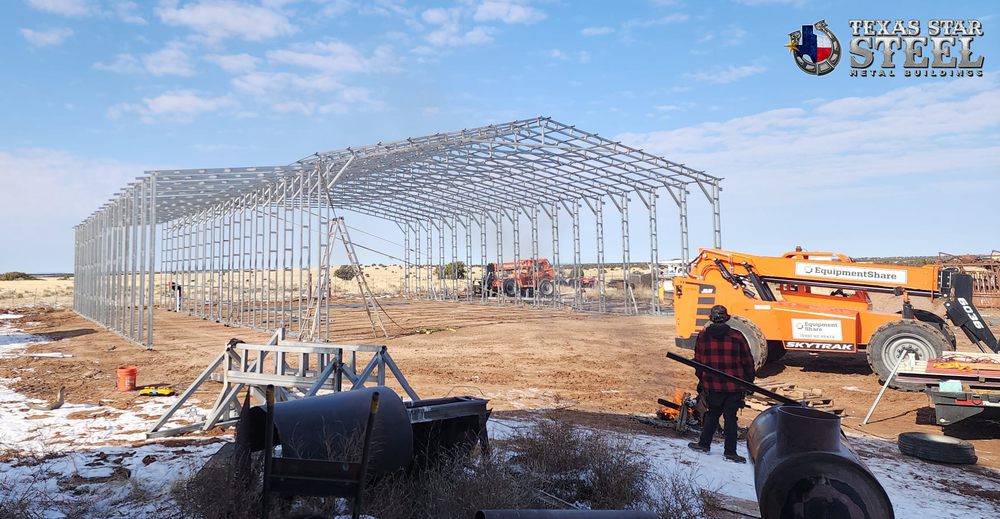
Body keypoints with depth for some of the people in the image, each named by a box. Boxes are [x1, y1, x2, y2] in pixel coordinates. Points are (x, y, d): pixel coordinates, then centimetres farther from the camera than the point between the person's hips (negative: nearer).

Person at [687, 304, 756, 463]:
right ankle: (730, 452, 9)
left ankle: (704, 444, 25)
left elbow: (698, 361, 7)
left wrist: (702, 379, 21)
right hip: (734, 386, -2)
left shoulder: (702, 336, -2)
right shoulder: (737, 337, -8)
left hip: (711, 385, 2)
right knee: (730, 417, 5)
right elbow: (747, 361, -2)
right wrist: (749, 381, 11)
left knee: (712, 414, 18)